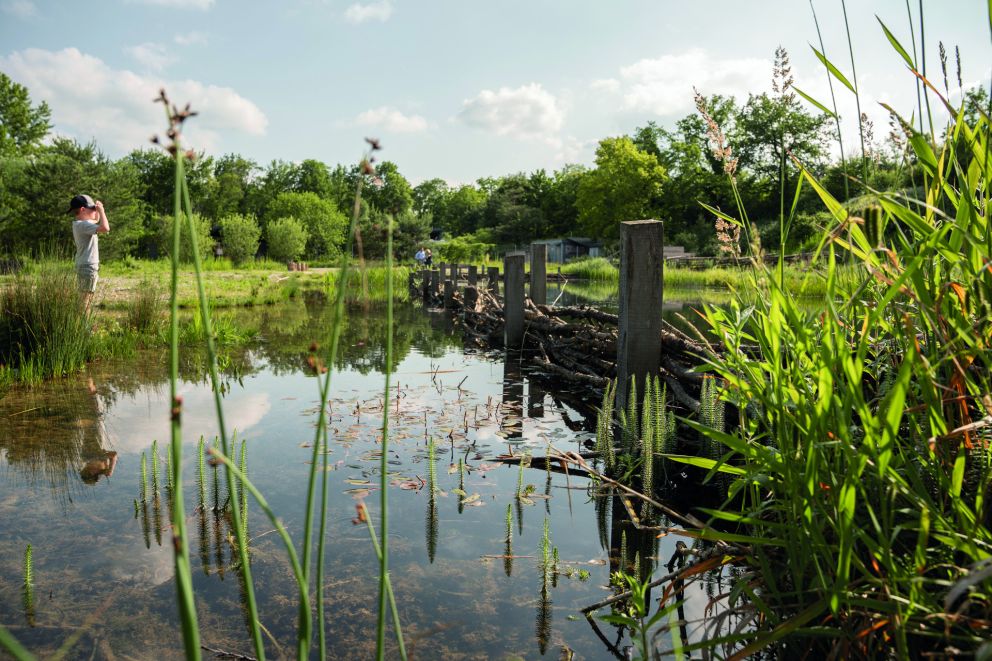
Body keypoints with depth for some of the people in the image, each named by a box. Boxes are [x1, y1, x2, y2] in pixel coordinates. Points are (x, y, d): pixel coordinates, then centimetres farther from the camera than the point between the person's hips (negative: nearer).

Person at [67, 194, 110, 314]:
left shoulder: (79, 223, 13)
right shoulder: (83, 224, -18)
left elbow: (96, 221, 31)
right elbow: (105, 228, -32)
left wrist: (97, 210, 11)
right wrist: (101, 210, -19)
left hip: (84, 267, 10)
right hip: (88, 268, -10)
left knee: (84, 301, 14)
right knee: (85, 303, -9)